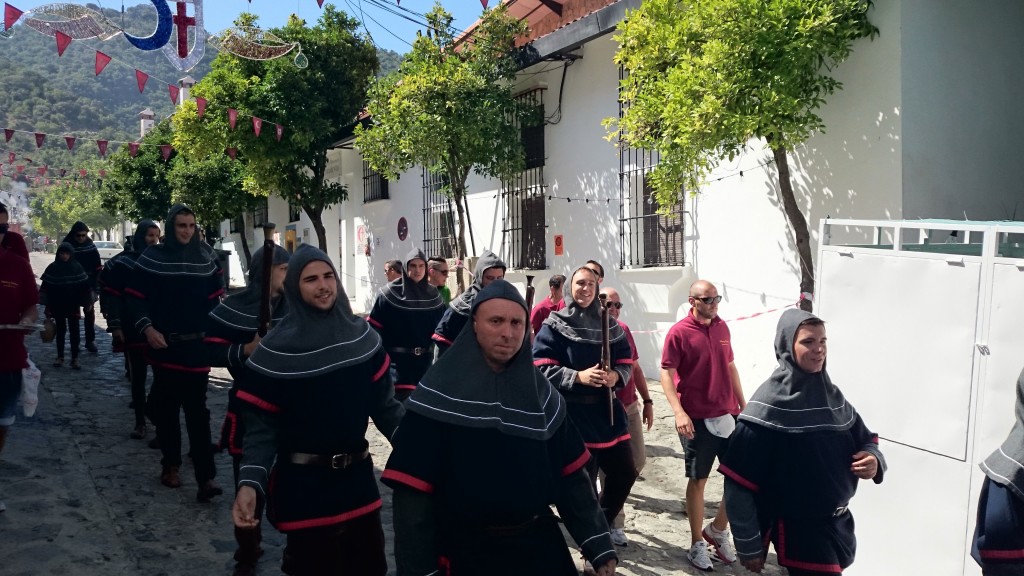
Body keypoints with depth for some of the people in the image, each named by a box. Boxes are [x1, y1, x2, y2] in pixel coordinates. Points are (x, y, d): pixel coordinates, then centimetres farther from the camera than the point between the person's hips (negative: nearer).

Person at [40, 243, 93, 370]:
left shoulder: (77, 267, -2)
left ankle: (75, 358, 7)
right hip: (57, 307, 0)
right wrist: (47, 306, -1)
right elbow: (46, 287, 0)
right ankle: (60, 357, 19)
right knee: (60, 331, 10)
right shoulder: (52, 268, -2)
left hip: (73, 306, 0)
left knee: (74, 332, 2)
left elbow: (84, 286, 0)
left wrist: (87, 302, -1)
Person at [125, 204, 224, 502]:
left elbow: (215, 298, 12)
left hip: (197, 347, 0)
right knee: (166, 409, 10)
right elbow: (135, 297, 0)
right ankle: (170, 465, 26)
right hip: (164, 346, 0)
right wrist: (146, 328, -14)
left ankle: (206, 477, -6)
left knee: (197, 411, -3)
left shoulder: (205, 257, 5)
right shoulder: (152, 257, -1)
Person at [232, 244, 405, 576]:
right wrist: (249, 483, -22)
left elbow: (384, 403, 4)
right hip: (303, 484, -4)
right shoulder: (276, 350, -11)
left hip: (357, 476, 4)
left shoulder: (361, 335, 0)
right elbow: (261, 425, -10)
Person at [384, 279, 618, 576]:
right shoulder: (441, 393, -13)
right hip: (467, 550, -4)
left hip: (540, 542, 4)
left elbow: (570, 475, 3)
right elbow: (413, 489, -15)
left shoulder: (541, 392, 1)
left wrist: (599, 546, -1)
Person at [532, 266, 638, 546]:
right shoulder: (555, 326, -5)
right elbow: (542, 368, -12)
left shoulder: (610, 325, 10)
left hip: (608, 411, 6)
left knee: (625, 473, 13)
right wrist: (578, 377, -23)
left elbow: (626, 362, 12)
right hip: (574, 415, -6)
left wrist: (616, 375, -11)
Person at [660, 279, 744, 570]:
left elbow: (730, 367, 16)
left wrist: (743, 404, 17)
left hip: (729, 415, 6)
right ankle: (697, 543, 22)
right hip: (697, 420, -5)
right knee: (698, 480, 6)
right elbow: (666, 373, -11)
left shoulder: (722, 327, 8)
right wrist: (679, 412, -21)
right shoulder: (679, 332, -10)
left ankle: (717, 530, 29)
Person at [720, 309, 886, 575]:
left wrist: (873, 459, -9)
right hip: (798, 529, -7)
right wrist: (749, 545, -17)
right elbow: (739, 485, -20)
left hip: (839, 523, 7)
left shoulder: (832, 395, 2)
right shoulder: (770, 405, -19)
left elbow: (864, 439, 15)